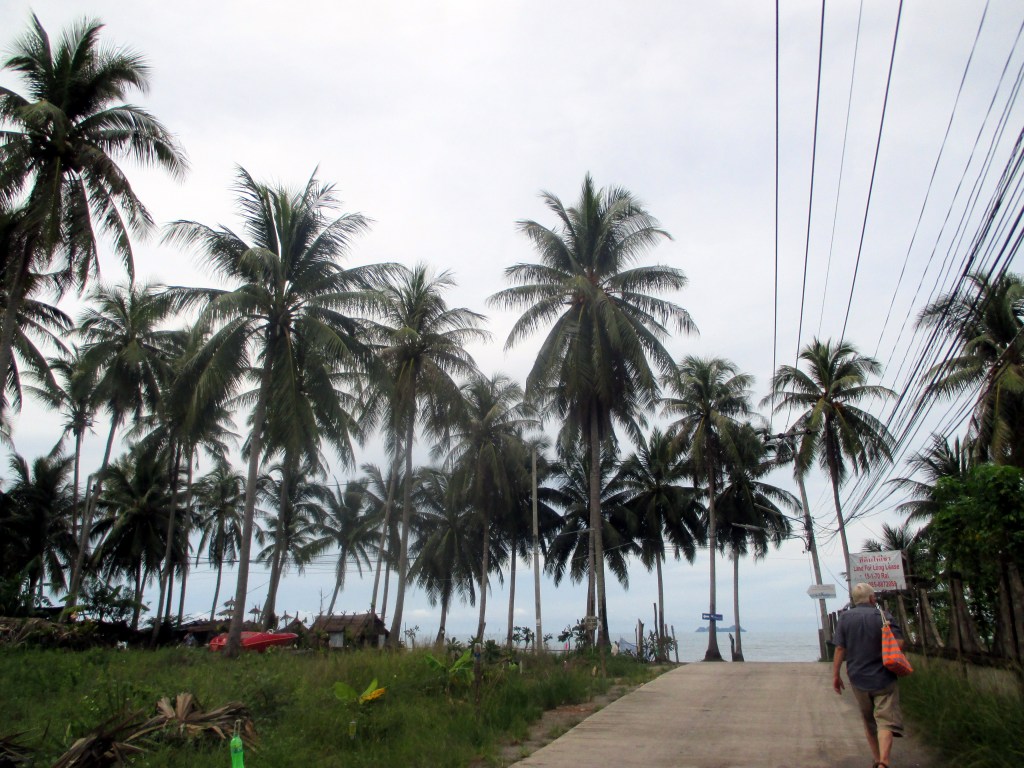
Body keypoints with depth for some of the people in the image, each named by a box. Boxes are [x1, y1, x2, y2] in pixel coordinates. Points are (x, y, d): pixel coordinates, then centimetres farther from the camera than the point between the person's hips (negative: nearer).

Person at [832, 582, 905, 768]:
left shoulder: (845, 618, 0)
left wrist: (835, 675, 3)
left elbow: (840, 648, -2)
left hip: (858, 679, 3)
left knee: (869, 721, 20)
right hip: (883, 678, -3)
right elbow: (899, 643, -13)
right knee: (886, 721, -6)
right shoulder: (882, 616, -7)